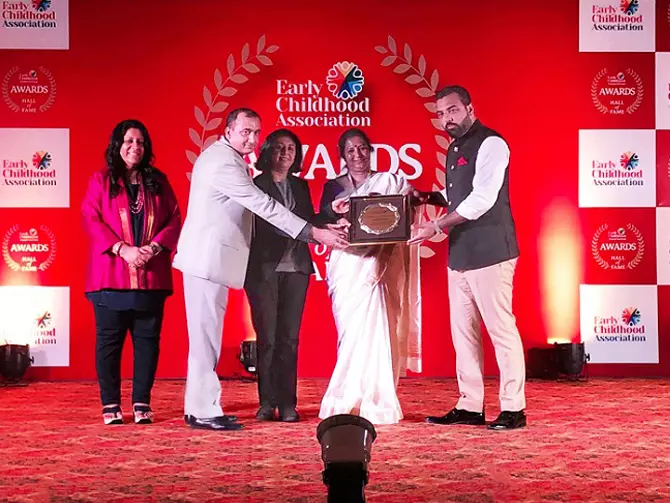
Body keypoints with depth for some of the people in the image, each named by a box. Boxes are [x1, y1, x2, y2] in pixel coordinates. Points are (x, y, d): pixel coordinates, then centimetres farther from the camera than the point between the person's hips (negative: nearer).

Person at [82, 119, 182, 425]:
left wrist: (155, 247, -11)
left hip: (151, 277, 2)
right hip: (111, 275, -2)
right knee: (109, 340, 1)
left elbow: (174, 219, 6)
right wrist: (122, 249, -15)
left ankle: (142, 403, 10)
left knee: (147, 339, 3)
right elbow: (91, 220, -4)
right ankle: (110, 405, 9)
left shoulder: (158, 181, 12)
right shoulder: (101, 181, 6)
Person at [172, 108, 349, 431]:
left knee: (207, 335, 12)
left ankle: (198, 407, 18)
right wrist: (316, 233, -22)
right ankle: (204, 411, -1)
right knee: (206, 335, -6)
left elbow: (258, 205, 18)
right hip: (207, 258, -10)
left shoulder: (223, 157, 16)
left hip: (211, 258, 10)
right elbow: (265, 207, -22)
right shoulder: (223, 163, -17)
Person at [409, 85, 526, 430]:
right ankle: (470, 406, 17)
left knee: (501, 329, -5)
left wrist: (436, 227, -16)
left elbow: (481, 199, -18)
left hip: (489, 253, -9)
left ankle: (513, 409, 1)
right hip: (459, 255, 9)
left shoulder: (490, 144, -10)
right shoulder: (454, 150, 18)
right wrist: (431, 197, 7)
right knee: (463, 333, 10)